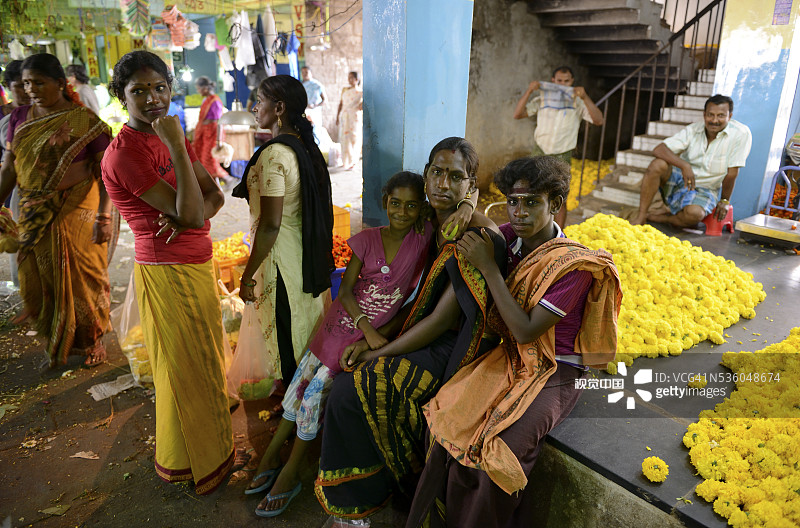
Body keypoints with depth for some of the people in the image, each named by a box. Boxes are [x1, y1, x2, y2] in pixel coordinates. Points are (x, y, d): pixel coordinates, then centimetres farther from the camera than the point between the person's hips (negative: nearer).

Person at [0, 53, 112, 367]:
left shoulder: (85, 121, -9)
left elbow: (105, 171, -12)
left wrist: (104, 216, -19)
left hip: (77, 212, -5)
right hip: (34, 215, 5)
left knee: (83, 276, 5)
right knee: (40, 279, 12)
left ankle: (92, 340, 24)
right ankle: (57, 341, 31)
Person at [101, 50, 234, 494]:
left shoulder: (169, 138, 7)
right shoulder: (124, 154, -20)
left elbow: (214, 195, 1)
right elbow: (190, 213, -26)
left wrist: (189, 218, -19)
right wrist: (177, 147, -28)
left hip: (195, 264, 8)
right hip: (168, 273, -8)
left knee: (203, 357, 24)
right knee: (184, 366, 9)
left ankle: (210, 429, 47)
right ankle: (191, 461, 32)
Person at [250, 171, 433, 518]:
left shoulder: (423, 237, -7)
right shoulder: (367, 239, -3)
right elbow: (346, 289, -5)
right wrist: (367, 328, -18)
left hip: (375, 335, -3)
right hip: (342, 321, 3)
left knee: (316, 393, -8)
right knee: (299, 386, 3)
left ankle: (289, 474, 13)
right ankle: (271, 458, 25)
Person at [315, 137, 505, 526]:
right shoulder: (437, 227, 5)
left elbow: (442, 319, -21)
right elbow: (422, 302, 9)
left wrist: (379, 354, -13)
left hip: (455, 349, -8)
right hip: (430, 335, 8)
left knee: (354, 388, -13)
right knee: (346, 373, -1)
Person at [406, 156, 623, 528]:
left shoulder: (574, 264, -17)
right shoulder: (513, 237, 0)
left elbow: (526, 332, -21)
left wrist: (488, 266, -21)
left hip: (553, 373, -5)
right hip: (509, 358, 5)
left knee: (499, 445, -28)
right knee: (448, 419, -19)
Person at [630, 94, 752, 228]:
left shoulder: (741, 133, -15)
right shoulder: (693, 130, -7)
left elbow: (732, 173, -10)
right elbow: (658, 149, -20)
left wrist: (724, 201, -4)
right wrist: (684, 165, -34)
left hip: (704, 191, -2)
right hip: (680, 178, 2)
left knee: (695, 213, -37)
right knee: (658, 164, -30)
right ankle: (640, 217, -20)